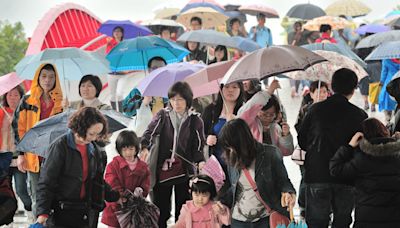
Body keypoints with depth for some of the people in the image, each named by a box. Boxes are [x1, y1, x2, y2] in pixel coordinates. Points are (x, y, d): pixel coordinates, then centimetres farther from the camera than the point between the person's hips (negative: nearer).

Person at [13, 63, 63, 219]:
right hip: (33, 157, 0)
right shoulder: (27, 101, 5)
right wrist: (21, 153, -2)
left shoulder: (62, 102, 7)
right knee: (37, 200, 3)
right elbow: (18, 127, 5)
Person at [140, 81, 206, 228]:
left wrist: (200, 161, -15)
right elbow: (149, 133, -8)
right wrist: (145, 147, -28)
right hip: (162, 169, 0)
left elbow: (198, 146, 4)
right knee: (161, 210, 5)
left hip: (184, 170, 0)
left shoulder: (195, 121, 4)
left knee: (183, 210, 3)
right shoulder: (162, 116, 4)